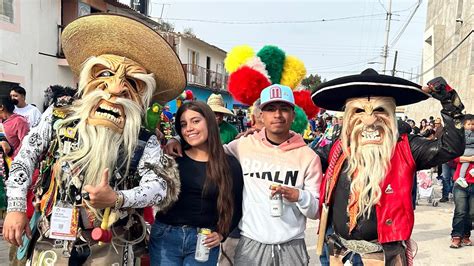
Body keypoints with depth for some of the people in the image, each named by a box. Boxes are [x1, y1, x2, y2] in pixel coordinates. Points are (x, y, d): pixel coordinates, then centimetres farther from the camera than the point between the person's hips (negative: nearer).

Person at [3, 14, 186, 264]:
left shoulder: (144, 143, -5)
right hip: (52, 240, 1)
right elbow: (24, 159, 5)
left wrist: (116, 199, -30)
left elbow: (159, 187, -14)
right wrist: (15, 208, -1)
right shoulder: (58, 118, -1)